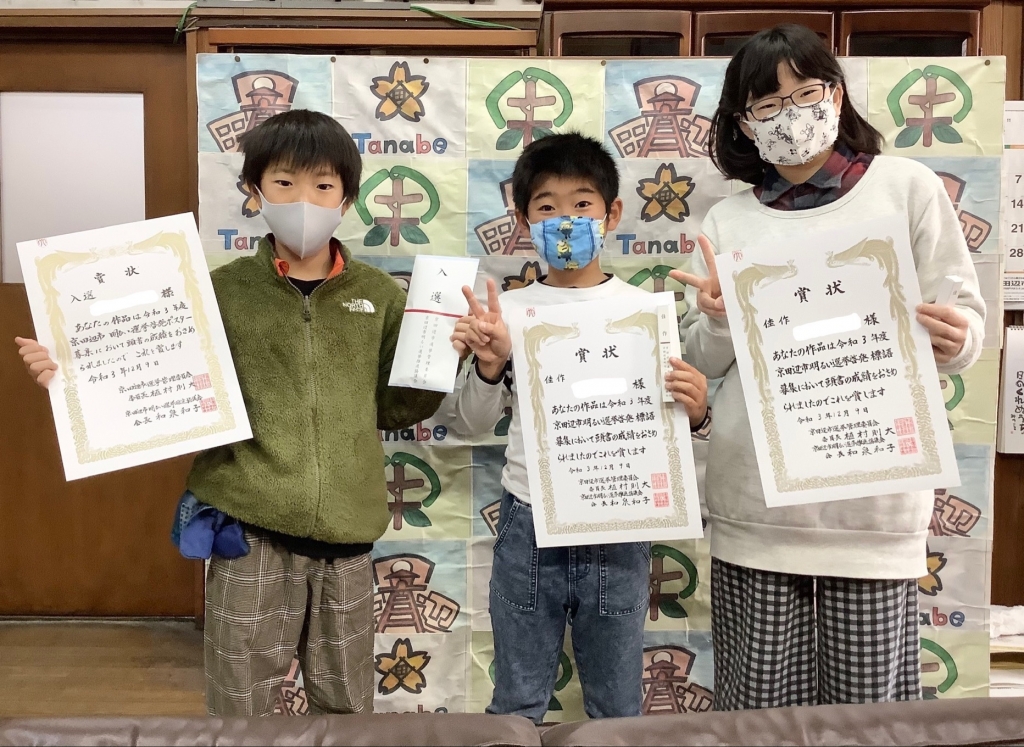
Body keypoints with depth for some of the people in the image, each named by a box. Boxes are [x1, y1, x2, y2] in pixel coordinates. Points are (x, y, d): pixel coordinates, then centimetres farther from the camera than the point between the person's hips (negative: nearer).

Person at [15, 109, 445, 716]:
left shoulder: (378, 295, 3)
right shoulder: (223, 291, -1)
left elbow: (392, 408, 8)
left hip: (345, 535, 2)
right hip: (250, 533, -1)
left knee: (347, 708, 17)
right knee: (240, 712, 12)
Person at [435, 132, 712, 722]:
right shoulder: (509, 310, 0)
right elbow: (469, 425, 1)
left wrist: (695, 414, -19)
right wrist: (488, 366, -17)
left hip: (618, 532, 0)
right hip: (529, 526, 1)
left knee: (618, 709, 15)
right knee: (517, 706, 15)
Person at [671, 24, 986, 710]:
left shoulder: (907, 186, 4)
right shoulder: (728, 221, 9)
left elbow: (967, 320, 5)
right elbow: (706, 364, 10)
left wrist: (954, 340, -17)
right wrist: (717, 321, -11)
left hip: (876, 500, -1)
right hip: (757, 502, 2)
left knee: (870, 704, 4)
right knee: (763, 704, 7)